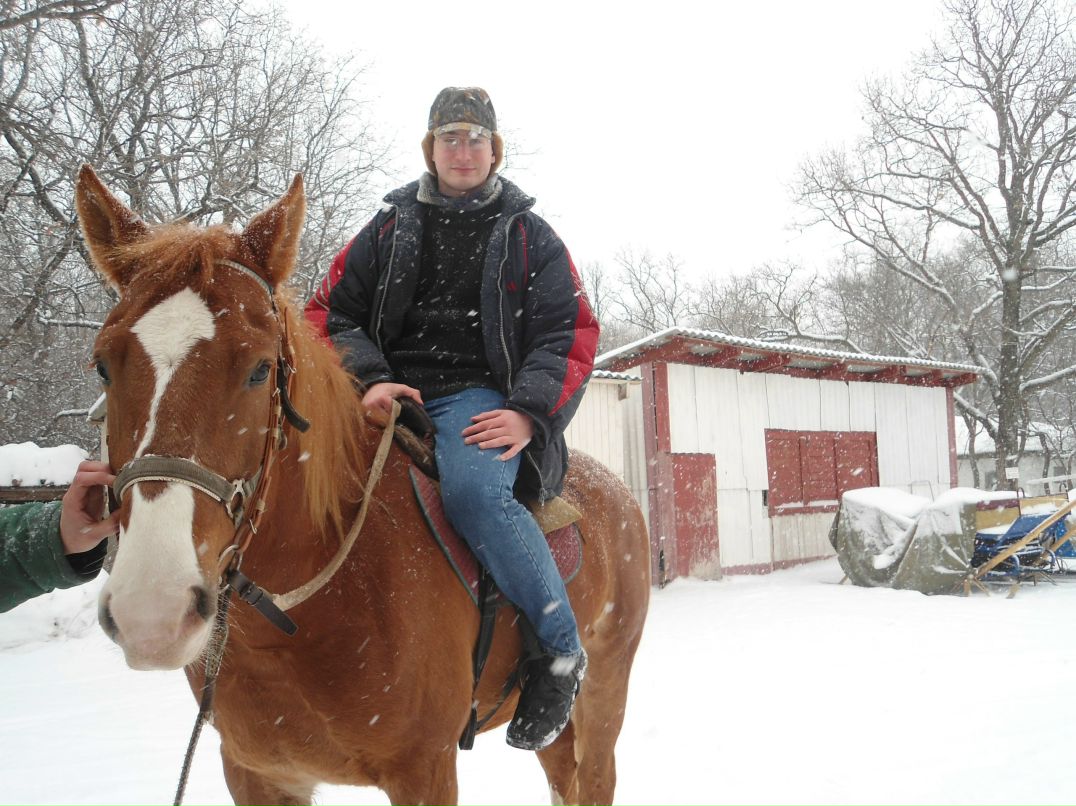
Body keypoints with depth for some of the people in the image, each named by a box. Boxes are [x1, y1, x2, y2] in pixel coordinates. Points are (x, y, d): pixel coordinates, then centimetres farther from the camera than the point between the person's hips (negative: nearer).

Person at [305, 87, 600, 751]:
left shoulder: (527, 234, 14)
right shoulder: (390, 227, 19)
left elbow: (570, 334, 6)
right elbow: (333, 311, 14)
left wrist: (530, 412, -12)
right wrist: (371, 378, -7)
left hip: (478, 394, -3)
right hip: (390, 392, 3)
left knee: (474, 490, -36)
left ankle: (560, 649, -19)